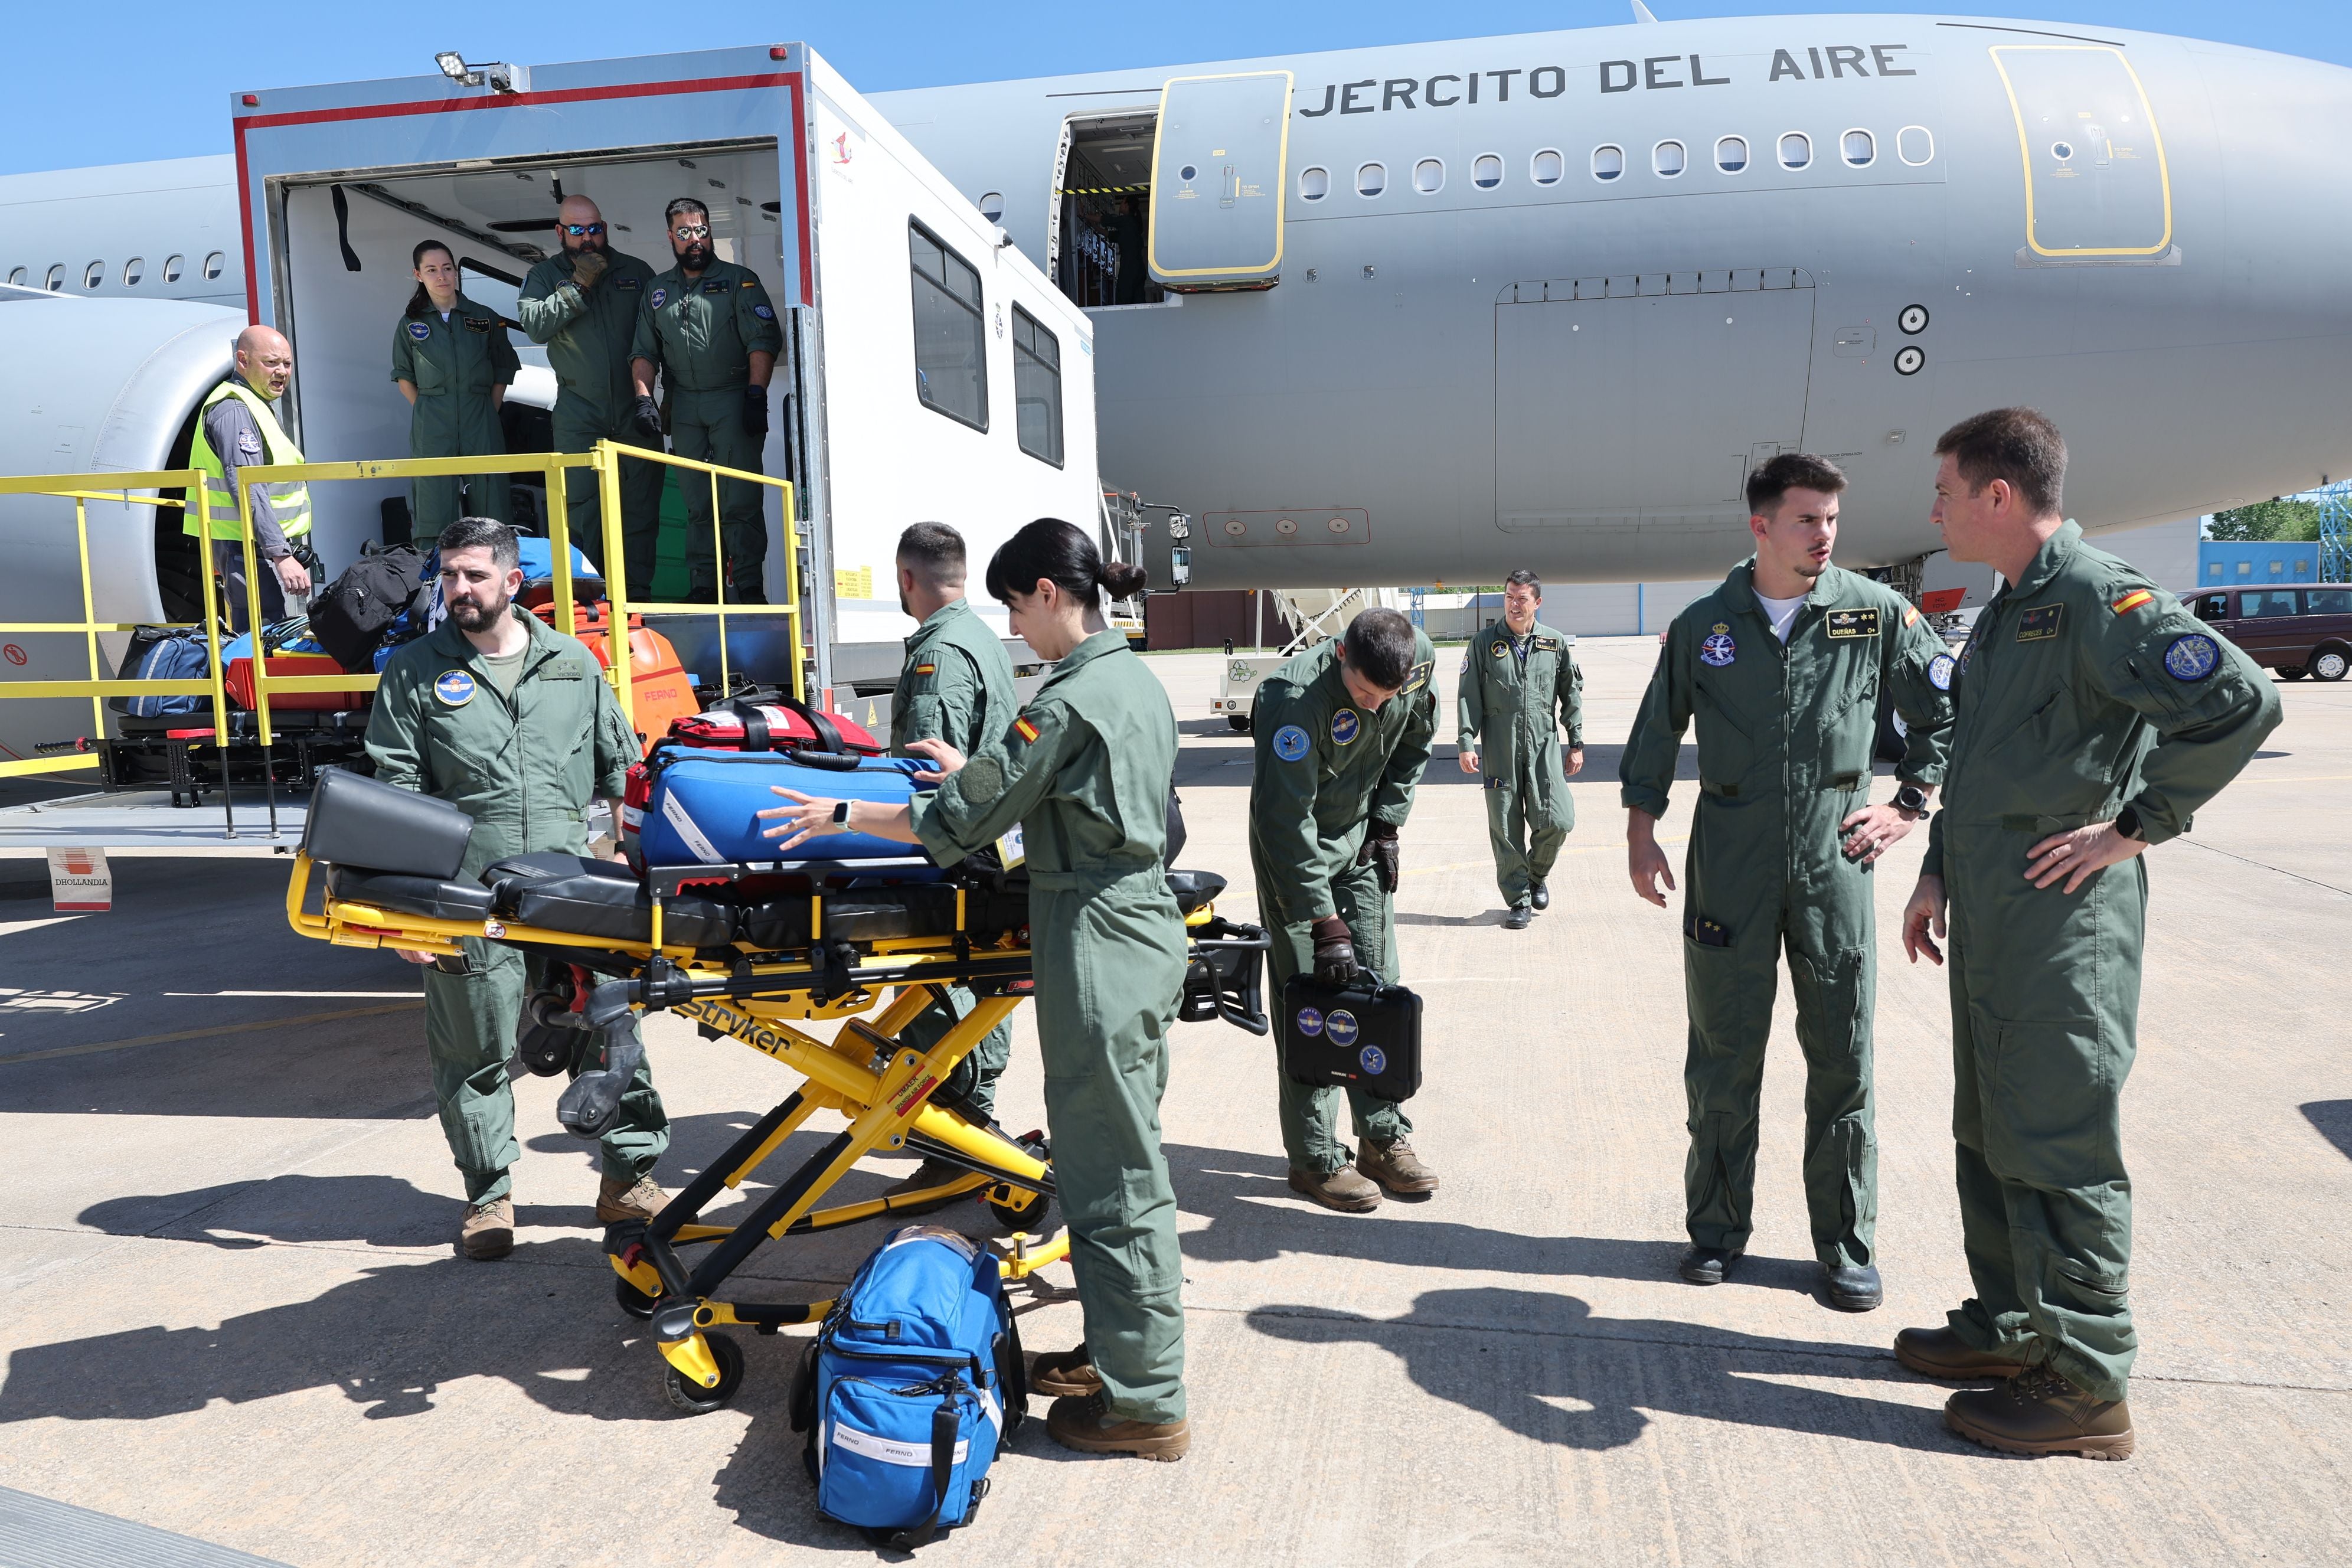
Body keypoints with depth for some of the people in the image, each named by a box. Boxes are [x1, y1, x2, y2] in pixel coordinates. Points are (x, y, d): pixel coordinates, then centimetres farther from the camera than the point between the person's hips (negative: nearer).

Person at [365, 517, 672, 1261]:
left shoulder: (572, 663, 12)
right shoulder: (415, 671, 7)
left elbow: (619, 770, 16)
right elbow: (396, 789, 3)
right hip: (466, 897, -1)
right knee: (475, 1052, 7)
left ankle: (630, 1178, 18)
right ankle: (489, 1195, 24)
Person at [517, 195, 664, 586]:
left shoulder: (637, 272, 10)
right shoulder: (544, 276, 8)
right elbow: (535, 325, -9)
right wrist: (577, 286, -12)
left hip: (635, 411, 1)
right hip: (578, 413, -1)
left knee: (641, 506, 0)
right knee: (581, 506, -4)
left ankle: (638, 593, 6)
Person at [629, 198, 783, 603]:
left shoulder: (739, 280, 4)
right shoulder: (657, 291, 18)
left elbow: (764, 340, -5)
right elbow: (643, 352, 18)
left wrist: (756, 395, -15)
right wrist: (644, 398, 3)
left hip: (732, 400, -4)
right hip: (683, 406, 4)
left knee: (740, 500, -8)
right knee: (696, 504, 5)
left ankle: (748, 585, -4)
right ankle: (701, 587, 9)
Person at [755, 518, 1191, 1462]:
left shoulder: (1068, 700, -18)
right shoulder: (1136, 681, 10)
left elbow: (961, 824, -13)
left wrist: (842, 815, -2)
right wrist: (974, 772, 27)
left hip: (1097, 948, -10)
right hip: (1144, 932, 10)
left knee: (1110, 1175, 0)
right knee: (1124, 1156, 18)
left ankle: (1145, 1403, 12)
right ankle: (1122, 1351, 32)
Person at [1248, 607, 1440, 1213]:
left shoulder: (1418, 660, -13)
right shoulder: (1294, 696, -31)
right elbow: (1285, 818, -31)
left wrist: (1387, 823, 2)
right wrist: (1324, 922, -32)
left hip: (1362, 843, 6)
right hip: (1296, 848, -5)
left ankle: (1384, 1139, 18)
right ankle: (1316, 1159, 6)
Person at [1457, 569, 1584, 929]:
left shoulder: (1556, 643, 9)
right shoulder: (1484, 643, 4)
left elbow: (1572, 694, 13)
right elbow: (1468, 697, 2)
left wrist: (1576, 743, 10)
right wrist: (1466, 743, -6)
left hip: (1544, 745, 1)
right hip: (1499, 750, -1)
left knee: (1558, 820, -7)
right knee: (1506, 828, 1)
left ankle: (1536, 875, 22)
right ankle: (1517, 899, 15)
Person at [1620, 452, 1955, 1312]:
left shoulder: (1875, 612, 2)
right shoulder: (1704, 625, 3)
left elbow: (1944, 709, 13)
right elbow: (1657, 728, 13)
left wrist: (1909, 805, 5)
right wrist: (1641, 828, 7)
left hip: (1834, 858, 0)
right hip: (1729, 862, 0)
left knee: (1842, 1057, 4)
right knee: (1722, 1055, 6)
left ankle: (1848, 1244, 19)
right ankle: (1718, 1226, 21)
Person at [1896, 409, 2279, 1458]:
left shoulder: (2097, 598, -15)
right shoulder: (2003, 615, 15)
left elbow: (2241, 701, -25)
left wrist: (2139, 823, -18)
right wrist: (1939, 869, 16)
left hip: (2064, 926, -10)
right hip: (1991, 925, 10)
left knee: (2059, 1150, -2)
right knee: (1988, 1137, 18)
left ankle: (2086, 1387, 11)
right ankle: (2009, 1327, 33)